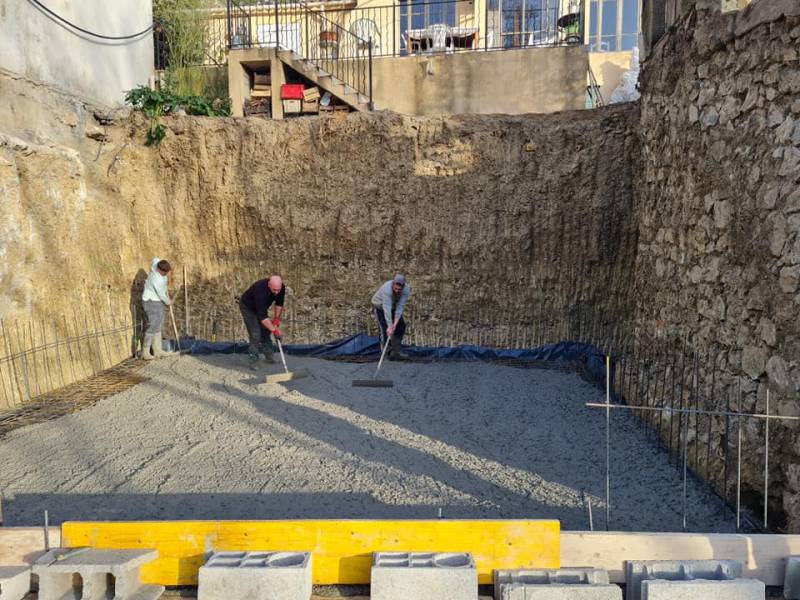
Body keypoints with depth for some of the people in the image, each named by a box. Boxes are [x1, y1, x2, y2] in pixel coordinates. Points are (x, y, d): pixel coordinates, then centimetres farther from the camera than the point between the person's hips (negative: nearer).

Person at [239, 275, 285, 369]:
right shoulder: (260, 290, -43)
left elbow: (279, 303, -2)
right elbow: (262, 316, -43)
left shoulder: (281, 288, -24)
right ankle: (253, 360, -8)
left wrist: (276, 318, -7)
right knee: (255, 334, -15)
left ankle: (268, 356, 19)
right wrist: (274, 330, -43)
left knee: (266, 331, 7)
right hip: (247, 307, -6)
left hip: (261, 307, 6)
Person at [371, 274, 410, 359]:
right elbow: (387, 309, -45)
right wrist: (389, 326, -47)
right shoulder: (387, 289, -42)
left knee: (401, 325, -5)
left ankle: (395, 352, 0)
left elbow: (400, 307, -29)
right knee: (385, 328, -15)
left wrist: (395, 323, -34)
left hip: (393, 306, 5)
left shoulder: (406, 289, -28)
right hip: (380, 306, -5)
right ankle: (390, 351, -1)